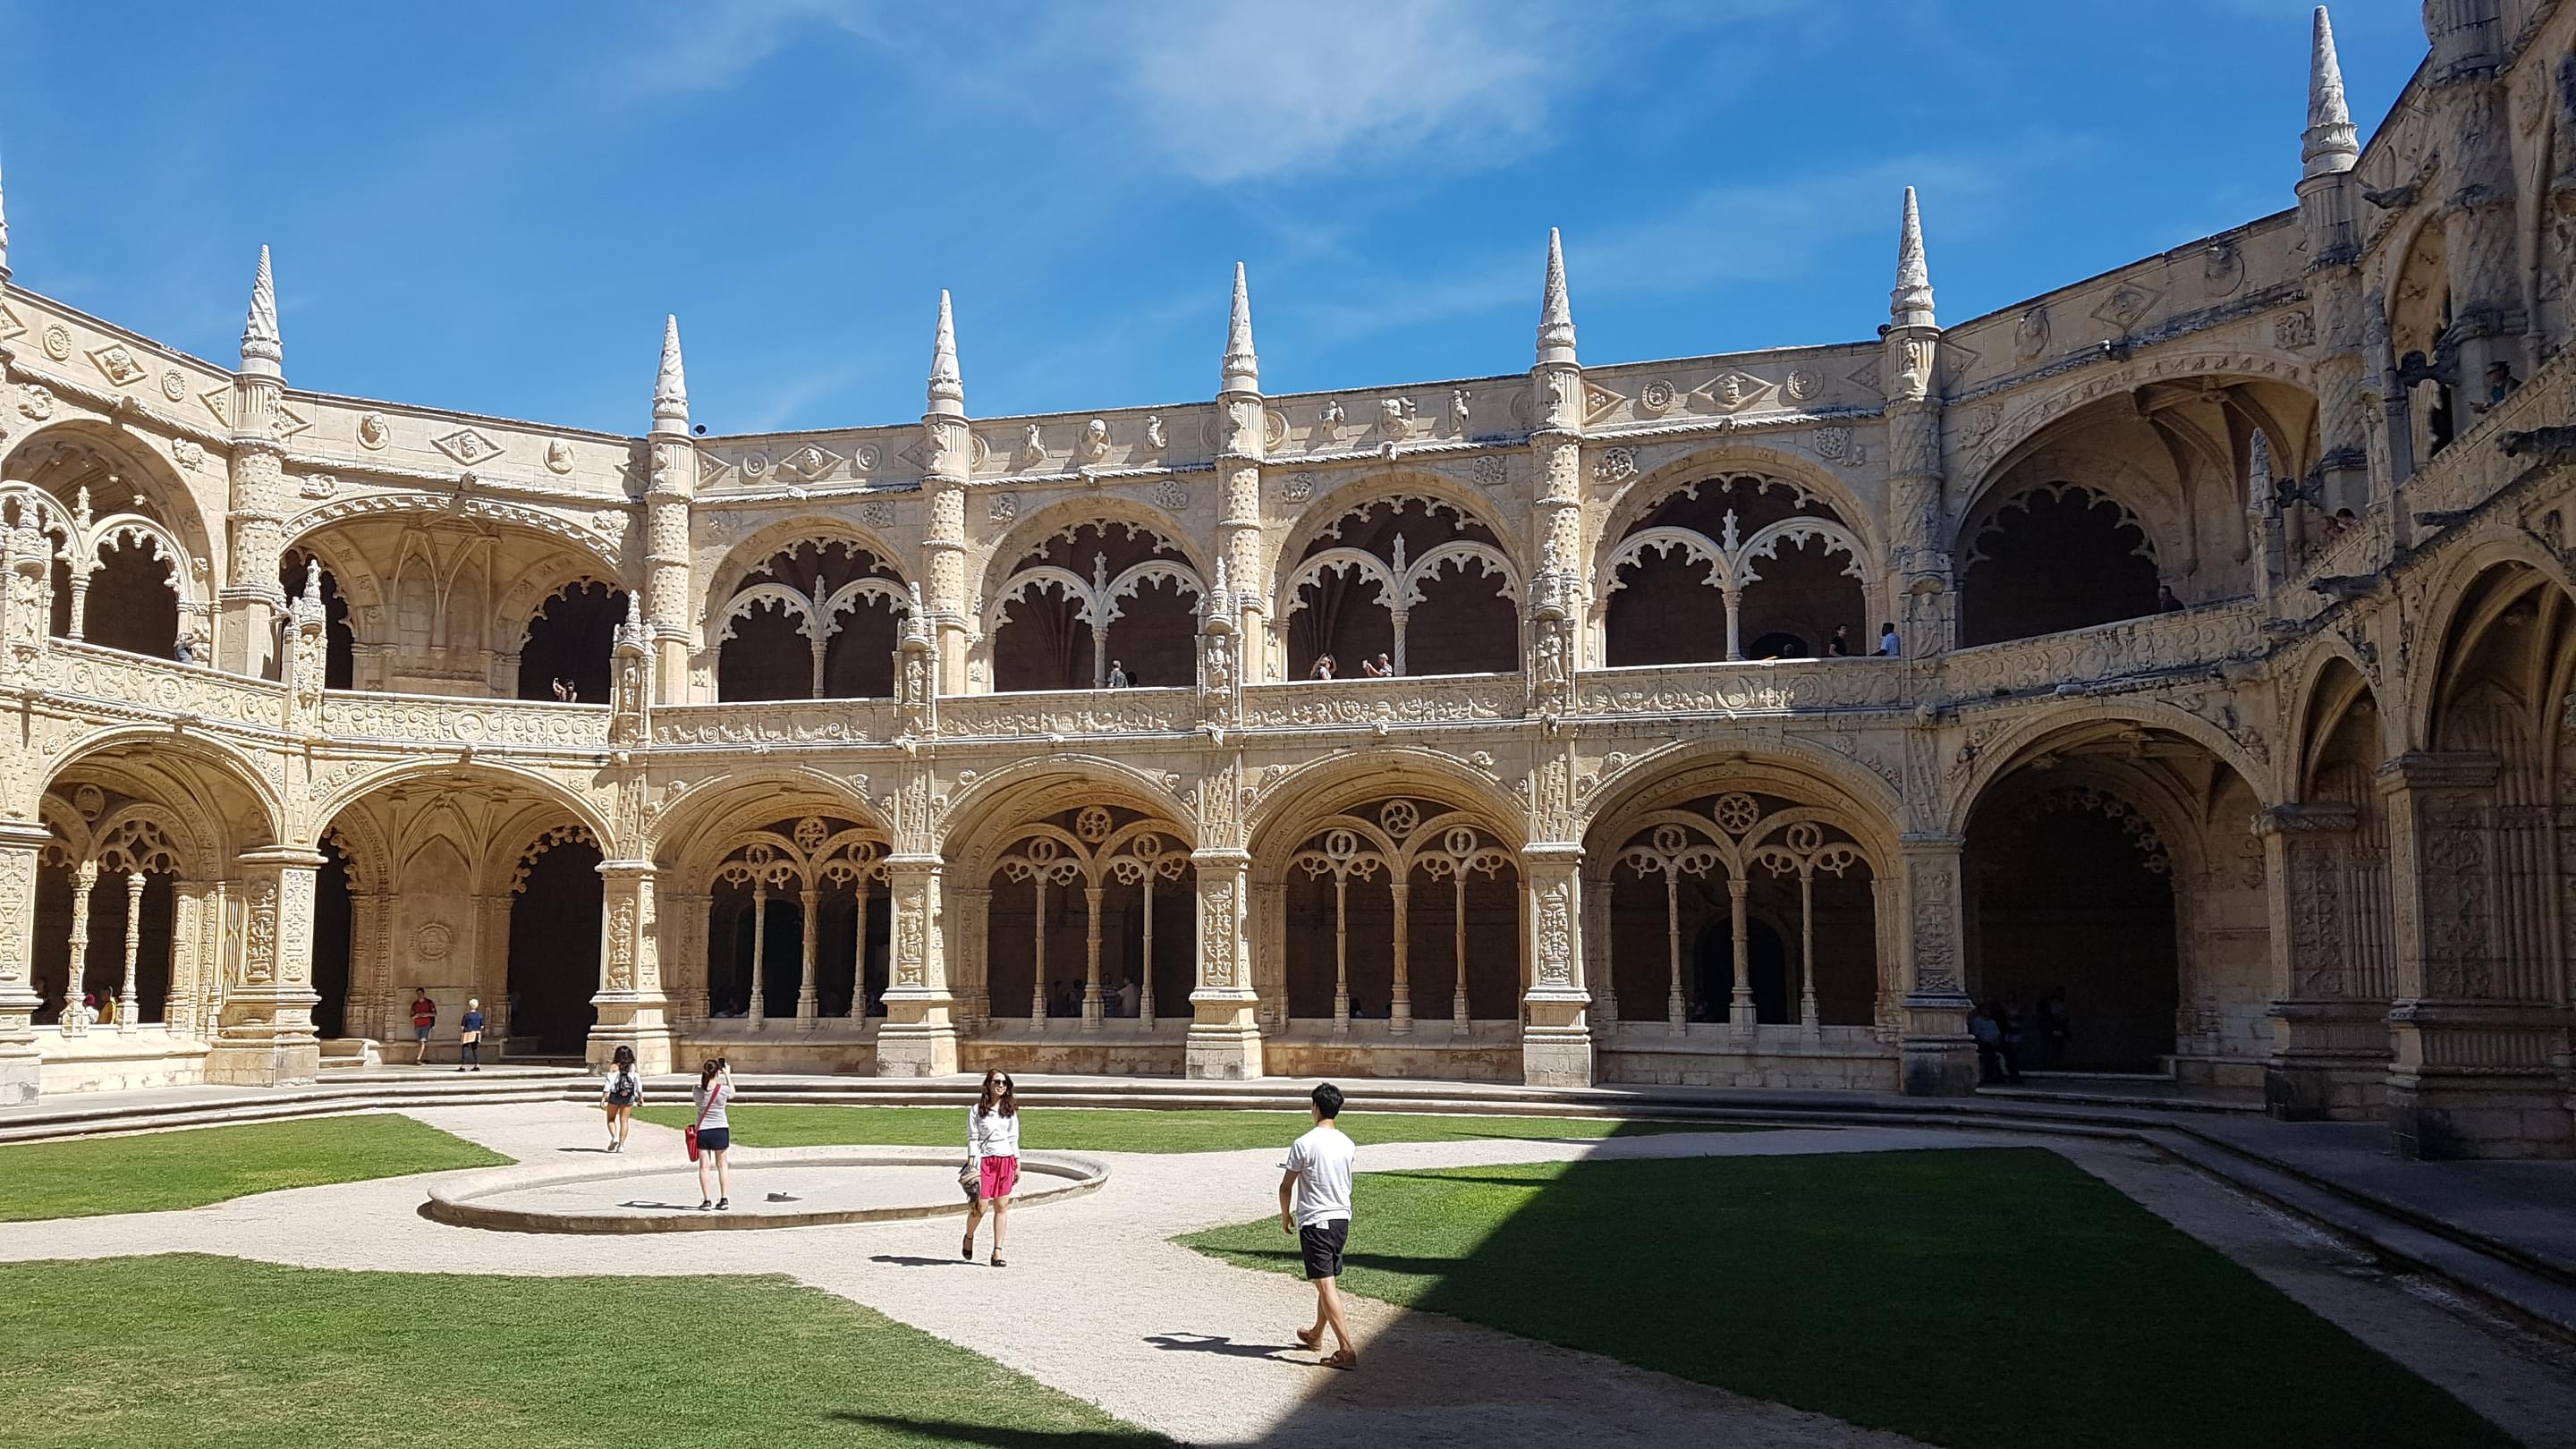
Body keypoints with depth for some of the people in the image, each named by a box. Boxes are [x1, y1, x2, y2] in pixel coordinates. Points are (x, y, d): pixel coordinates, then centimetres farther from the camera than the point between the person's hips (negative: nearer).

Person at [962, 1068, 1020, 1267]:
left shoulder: (1010, 1109, 10)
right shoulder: (977, 1110, -1)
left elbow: (1013, 1138, 13)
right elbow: (972, 1139, -4)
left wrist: (1017, 1165, 11)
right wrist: (971, 1165, -11)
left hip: (1006, 1160, 4)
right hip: (984, 1160, -4)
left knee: (1001, 1208, 1)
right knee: (980, 1208, -5)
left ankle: (997, 1252, 4)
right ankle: (969, 1237, 26)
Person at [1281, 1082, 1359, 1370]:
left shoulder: (1304, 1144, -13)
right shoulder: (1347, 1144, 4)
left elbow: (1286, 1187, -7)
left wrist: (1285, 1216, 10)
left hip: (1314, 1222, -7)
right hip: (1342, 1219, 7)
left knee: (1326, 1286, -8)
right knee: (1330, 1282, 20)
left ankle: (1346, 1350, -16)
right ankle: (1316, 1335, 39)